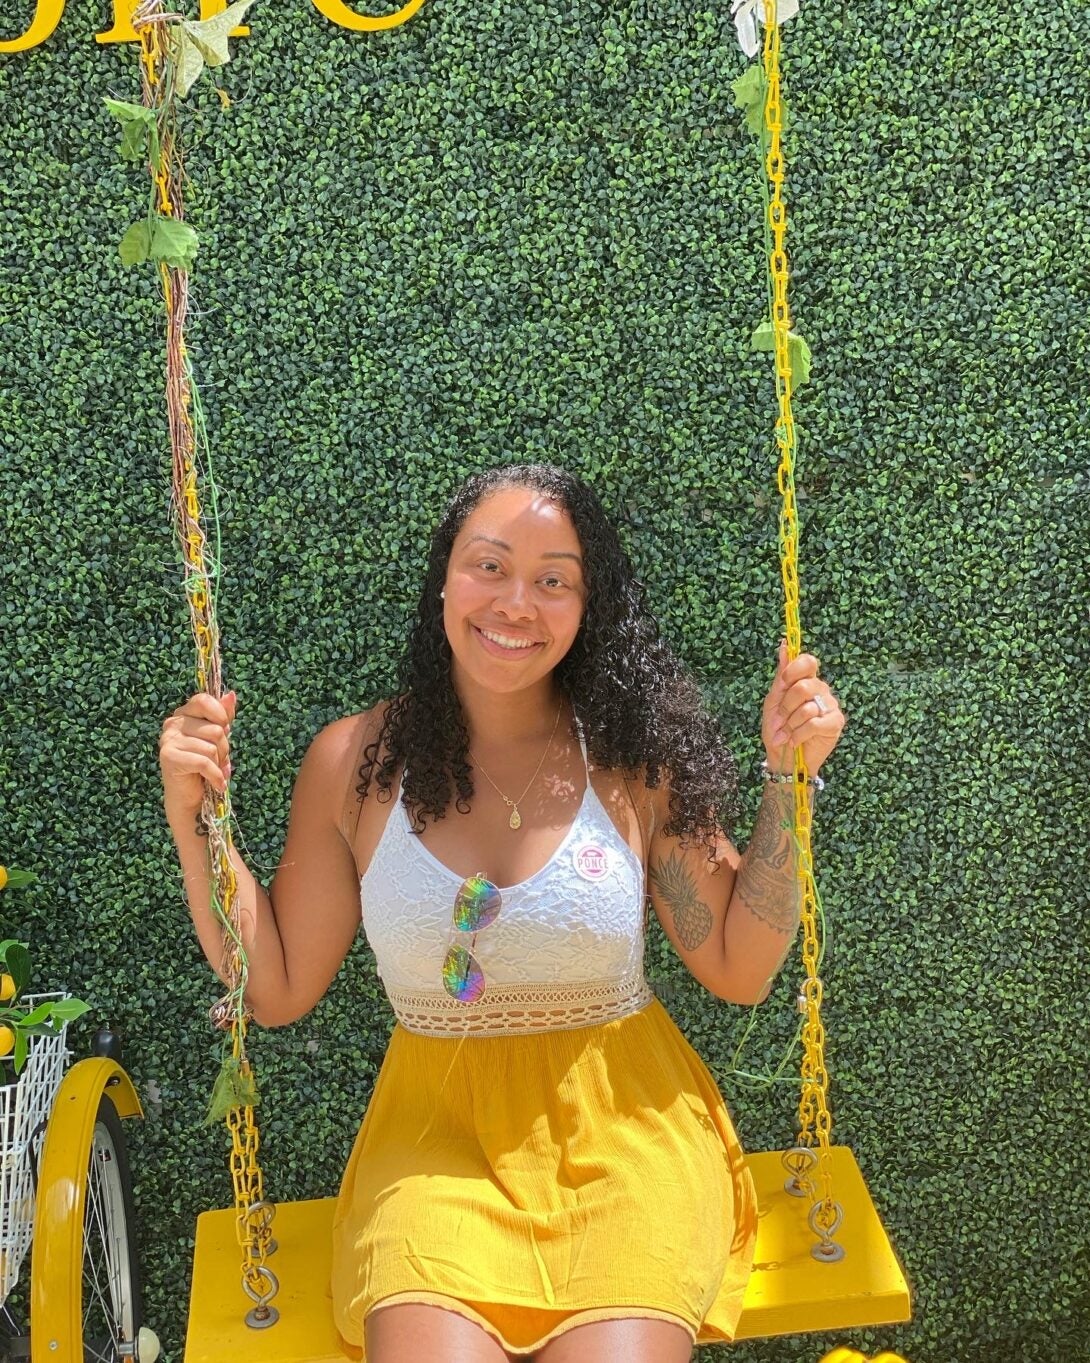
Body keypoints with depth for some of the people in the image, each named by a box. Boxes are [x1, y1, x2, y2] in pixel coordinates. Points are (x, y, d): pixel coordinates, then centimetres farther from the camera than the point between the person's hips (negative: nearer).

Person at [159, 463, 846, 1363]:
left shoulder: (633, 756, -4)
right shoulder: (356, 762, -2)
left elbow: (740, 970, 1)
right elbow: (276, 990, 3)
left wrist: (789, 781, -7)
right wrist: (192, 816, -6)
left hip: (625, 1123, 0)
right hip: (436, 1126, 0)